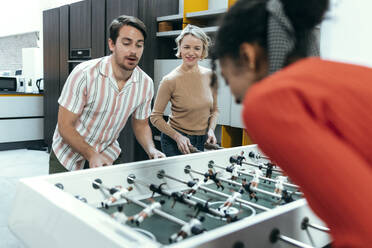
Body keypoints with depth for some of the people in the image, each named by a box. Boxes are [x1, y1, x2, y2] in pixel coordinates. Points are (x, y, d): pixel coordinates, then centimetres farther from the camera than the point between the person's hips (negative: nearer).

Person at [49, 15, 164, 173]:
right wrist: (92, 156, -32)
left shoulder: (146, 84, -12)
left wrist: (151, 150, -16)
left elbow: (141, 125, 2)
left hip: (107, 157, 3)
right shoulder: (84, 74, -24)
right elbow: (65, 126, -20)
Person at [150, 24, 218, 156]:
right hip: (175, 142, -4)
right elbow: (155, 117, -10)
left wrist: (211, 129, -6)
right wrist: (178, 137, -18)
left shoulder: (210, 76, -2)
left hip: (203, 141, 4)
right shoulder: (170, 80, -15)